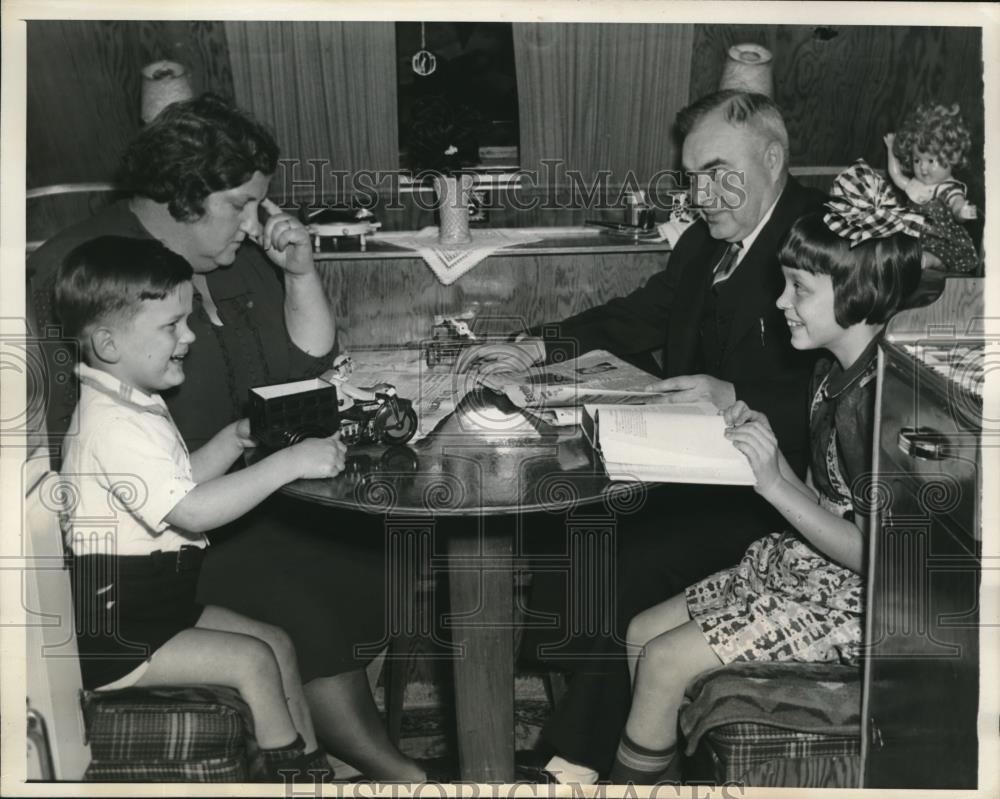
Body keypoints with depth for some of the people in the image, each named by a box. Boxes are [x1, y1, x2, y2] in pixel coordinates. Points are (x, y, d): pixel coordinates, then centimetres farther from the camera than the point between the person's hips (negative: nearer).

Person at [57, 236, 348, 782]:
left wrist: (232, 440, 5)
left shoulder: (136, 406, 10)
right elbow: (190, 511, -33)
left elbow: (180, 485, 20)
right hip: (109, 626, -10)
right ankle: (288, 772, 1)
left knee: (277, 642, 8)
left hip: (160, 600, 10)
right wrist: (289, 463, -33)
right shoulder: (113, 425, -25)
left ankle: (313, 769, 16)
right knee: (251, 661, -16)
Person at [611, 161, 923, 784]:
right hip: (806, 563, 10)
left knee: (663, 661, -14)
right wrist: (767, 451, -5)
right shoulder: (836, 372, 5)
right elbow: (828, 501, 10)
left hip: (857, 599, -9)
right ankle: (666, 777, 14)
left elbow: (877, 552, -24)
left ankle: (639, 777, 9)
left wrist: (776, 485, -24)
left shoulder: (883, 395, -24)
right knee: (642, 633, 5)